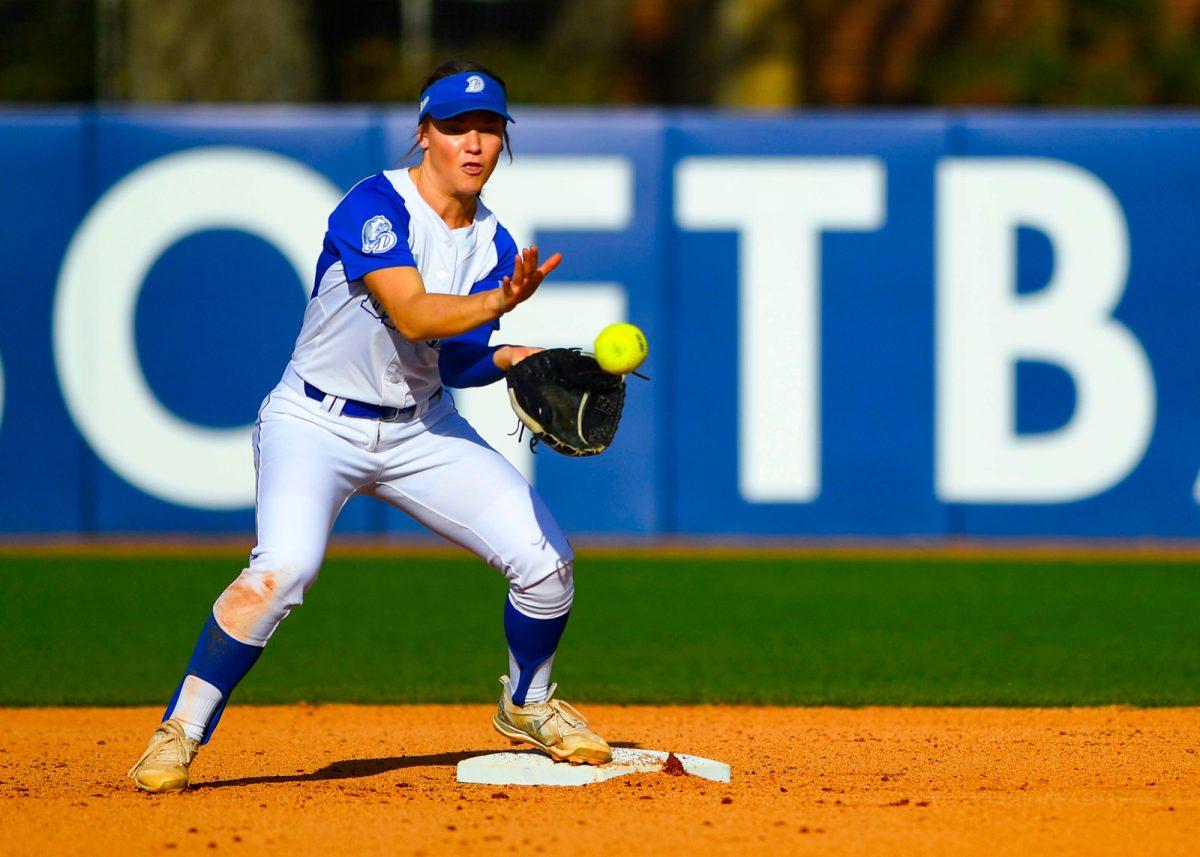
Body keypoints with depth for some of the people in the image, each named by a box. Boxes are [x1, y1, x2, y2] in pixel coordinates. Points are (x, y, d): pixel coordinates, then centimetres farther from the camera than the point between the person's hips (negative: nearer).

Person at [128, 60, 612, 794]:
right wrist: (499, 301, -45)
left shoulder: (494, 246, 2)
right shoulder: (375, 206, -18)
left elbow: (452, 360, 6)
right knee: (283, 567, -31)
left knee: (547, 562, -2)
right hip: (318, 424, -6)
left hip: (421, 430, 6)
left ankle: (527, 705, 27)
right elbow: (411, 316, -30)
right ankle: (179, 735, -18)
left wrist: (517, 359, -12)